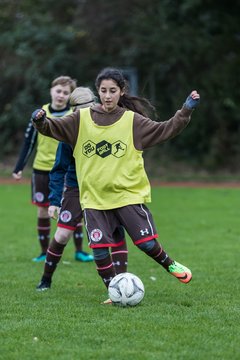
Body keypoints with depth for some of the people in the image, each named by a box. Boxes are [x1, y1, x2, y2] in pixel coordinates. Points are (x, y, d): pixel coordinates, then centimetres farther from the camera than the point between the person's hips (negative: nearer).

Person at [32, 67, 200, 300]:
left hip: (129, 194, -1)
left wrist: (186, 110, -10)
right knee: (99, 249, -4)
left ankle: (170, 265, 28)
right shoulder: (82, 119, 2)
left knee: (147, 243, -3)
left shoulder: (132, 121, -1)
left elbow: (165, 130, 0)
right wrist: (40, 121, -20)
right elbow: (53, 128, 1)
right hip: (94, 198, 1)